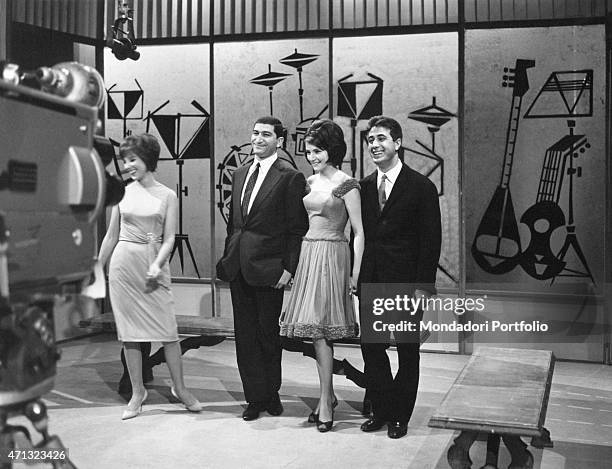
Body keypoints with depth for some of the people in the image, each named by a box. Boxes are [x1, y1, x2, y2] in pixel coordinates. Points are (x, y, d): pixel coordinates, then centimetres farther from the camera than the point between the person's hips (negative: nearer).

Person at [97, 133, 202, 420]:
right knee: (130, 332, 5)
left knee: (167, 331, -3)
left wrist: (157, 264, -19)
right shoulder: (123, 193, 8)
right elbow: (111, 235, 13)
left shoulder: (167, 196, 2)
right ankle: (137, 392, 17)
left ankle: (179, 387, 14)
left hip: (153, 267, -2)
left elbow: (169, 238, -2)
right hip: (123, 265, 2)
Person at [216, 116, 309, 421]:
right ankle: (255, 397, 19)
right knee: (244, 335, 9)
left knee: (268, 334, 7)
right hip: (238, 267, 6)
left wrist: (289, 268, -14)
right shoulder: (240, 174, 14)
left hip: (268, 268, -6)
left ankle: (270, 394, 25)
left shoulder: (290, 177, -7)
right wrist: (227, 258, 11)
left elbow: (297, 228, -9)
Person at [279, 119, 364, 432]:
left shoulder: (346, 185, -8)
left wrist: (355, 275, -12)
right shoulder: (309, 183, 12)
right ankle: (328, 395, 21)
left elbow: (359, 233, -8)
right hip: (308, 255, 7)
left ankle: (325, 404, 0)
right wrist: (294, 264, 12)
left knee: (319, 329, -8)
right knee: (318, 331, 9)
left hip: (332, 257, -6)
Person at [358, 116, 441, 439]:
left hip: (405, 283, -4)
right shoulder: (364, 186, 9)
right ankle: (381, 410, 24)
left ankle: (400, 416, 22)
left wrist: (423, 285, -13)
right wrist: (356, 275, 4)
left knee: (407, 351, 8)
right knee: (371, 348, 8)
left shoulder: (421, 187, -6)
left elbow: (431, 240, -8)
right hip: (371, 282, 4)